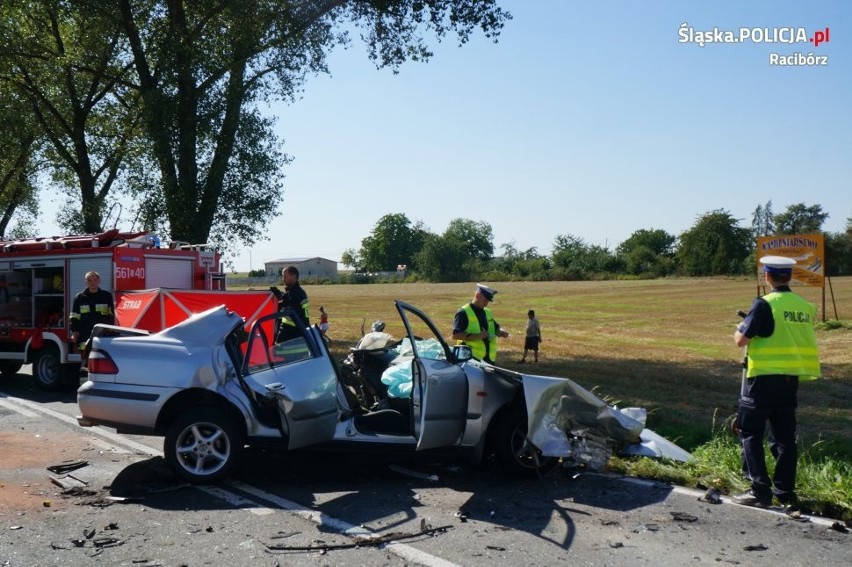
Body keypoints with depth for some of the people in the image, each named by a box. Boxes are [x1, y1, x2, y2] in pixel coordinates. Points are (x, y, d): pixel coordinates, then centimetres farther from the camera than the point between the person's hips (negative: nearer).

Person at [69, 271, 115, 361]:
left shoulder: (107, 296, 8)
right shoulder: (80, 297, 10)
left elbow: (112, 316, 9)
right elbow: (74, 317, 12)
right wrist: (74, 332, 3)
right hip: (85, 337, 1)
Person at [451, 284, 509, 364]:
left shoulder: (487, 312, 16)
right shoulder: (463, 313, -9)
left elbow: (495, 328, 26)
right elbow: (455, 335, -17)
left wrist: (501, 332, 1)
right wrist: (477, 336, -24)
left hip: (488, 358, 8)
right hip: (471, 358, -8)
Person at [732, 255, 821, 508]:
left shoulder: (765, 304, -14)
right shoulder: (805, 306, 5)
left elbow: (740, 340, -13)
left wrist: (740, 326, 9)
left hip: (764, 378, -6)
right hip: (792, 379, 6)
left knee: (750, 433, 3)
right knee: (784, 436, 13)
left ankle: (760, 491, 1)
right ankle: (785, 492, 18)